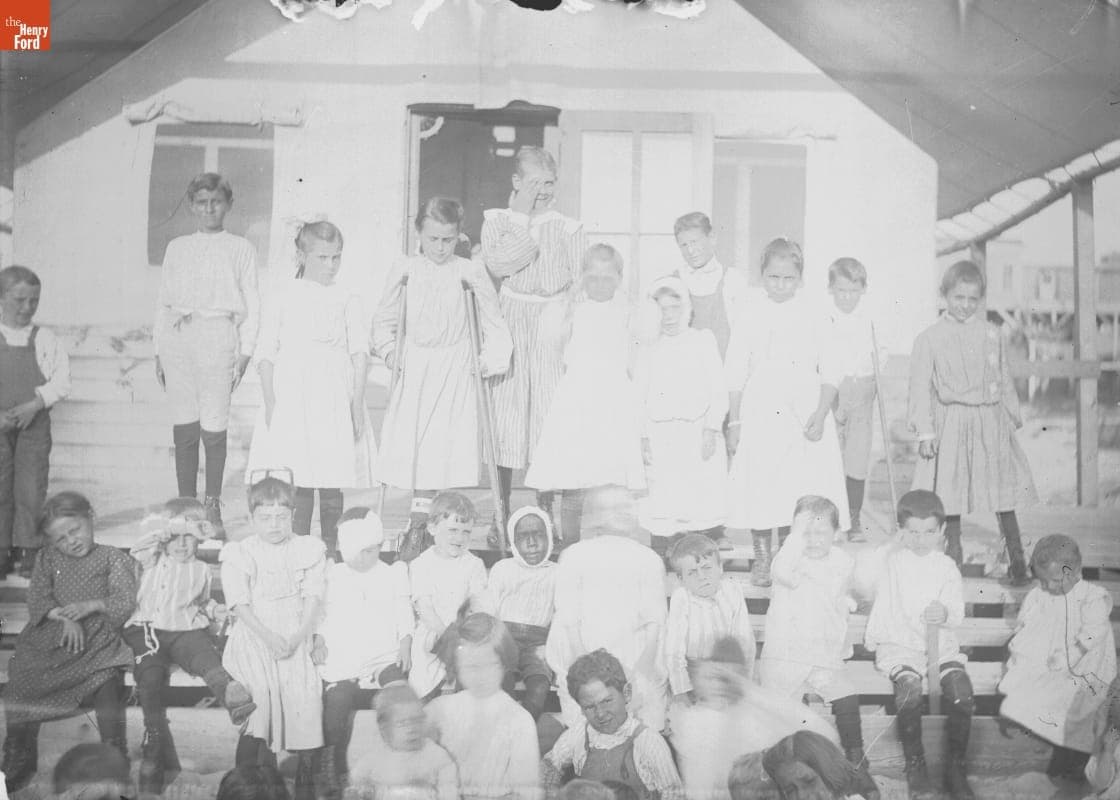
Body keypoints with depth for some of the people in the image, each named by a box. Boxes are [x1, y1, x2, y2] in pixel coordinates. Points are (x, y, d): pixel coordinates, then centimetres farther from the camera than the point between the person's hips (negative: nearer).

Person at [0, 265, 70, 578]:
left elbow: (61, 381, -4)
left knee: (31, 487, 1)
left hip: (34, 424, 0)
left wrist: (33, 406, -16)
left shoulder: (45, 339, 1)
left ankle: (29, 551, 12)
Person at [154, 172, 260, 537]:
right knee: (184, 428, 3)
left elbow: (251, 305, 6)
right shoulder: (176, 248, 16)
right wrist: (158, 350, 10)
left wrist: (245, 352, -3)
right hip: (178, 338, 3)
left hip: (218, 336, -3)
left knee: (214, 428, -6)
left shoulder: (240, 249, 9)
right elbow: (163, 301, 17)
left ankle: (213, 511, 4)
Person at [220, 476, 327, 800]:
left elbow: (313, 598, 2)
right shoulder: (238, 554, 5)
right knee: (259, 691, -22)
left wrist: (299, 636, -13)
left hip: (296, 640, 2)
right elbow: (240, 605, -3)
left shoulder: (309, 550, 10)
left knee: (306, 692, -16)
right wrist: (268, 637, -15)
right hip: (254, 640, -1)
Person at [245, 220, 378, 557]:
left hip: (335, 401, 1)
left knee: (332, 484, 3)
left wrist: (357, 403, -6)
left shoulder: (347, 302, 7)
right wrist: (270, 402, -5)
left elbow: (360, 355, 2)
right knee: (297, 484, -3)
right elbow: (266, 355, 4)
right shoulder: (284, 299, 5)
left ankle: (331, 551, 13)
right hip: (291, 399, -1)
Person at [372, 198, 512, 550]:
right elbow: (385, 317, 13)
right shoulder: (404, 271, 0)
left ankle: (418, 522, 4)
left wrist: (492, 357, -2)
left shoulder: (470, 272, -4)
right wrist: (389, 348, -1)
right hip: (414, 367, 2)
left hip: (454, 369, -1)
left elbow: (492, 318, 6)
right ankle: (421, 516, 10)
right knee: (411, 440, -1)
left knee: (440, 445, -4)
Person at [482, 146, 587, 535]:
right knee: (505, 412, 2)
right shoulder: (496, 220, 6)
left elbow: (582, 284, 5)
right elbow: (497, 266, -12)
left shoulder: (568, 228, 7)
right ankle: (503, 514, 13)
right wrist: (523, 217, -9)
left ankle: (546, 512, 13)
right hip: (508, 327, 0)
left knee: (548, 415, 1)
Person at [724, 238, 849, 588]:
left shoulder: (813, 316, 3)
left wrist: (820, 416, -7)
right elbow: (735, 372, 3)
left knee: (802, 487, -1)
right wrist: (735, 421, 0)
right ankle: (762, 557, 18)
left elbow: (830, 373, 4)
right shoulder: (751, 314, 1)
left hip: (805, 413, 1)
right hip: (760, 412, 0)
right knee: (759, 484, 1)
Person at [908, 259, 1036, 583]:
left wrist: (1013, 417, 15)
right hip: (951, 423, -2)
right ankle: (953, 553, 23)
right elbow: (921, 387, -2)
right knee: (951, 492, 5)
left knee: (1003, 488, 3)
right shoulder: (929, 338, -2)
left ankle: (1017, 559, 13)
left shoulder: (991, 334, 6)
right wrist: (925, 432, -6)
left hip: (991, 422, 2)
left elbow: (1004, 379, 15)